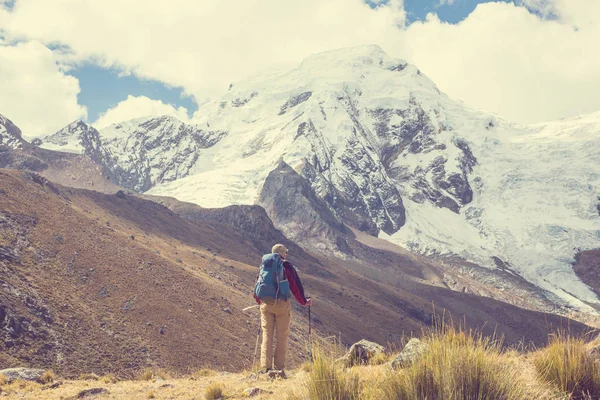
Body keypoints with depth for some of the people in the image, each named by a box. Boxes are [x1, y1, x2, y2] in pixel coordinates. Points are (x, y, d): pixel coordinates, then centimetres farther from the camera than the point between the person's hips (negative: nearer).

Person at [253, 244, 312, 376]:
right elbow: (296, 286, -2)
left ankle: (265, 367, -2)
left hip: (266, 304, 4)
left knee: (267, 335, 5)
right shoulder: (286, 266, -1)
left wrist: (259, 301, 38)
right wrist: (304, 302, 12)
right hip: (282, 304, -4)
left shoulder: (263, 266, 13)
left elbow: (257, 285, 20)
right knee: (282, 336, 3)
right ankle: (279, 368, 0)